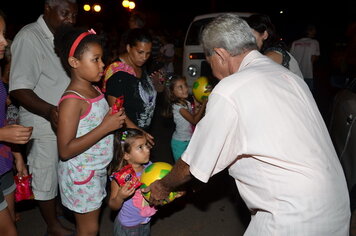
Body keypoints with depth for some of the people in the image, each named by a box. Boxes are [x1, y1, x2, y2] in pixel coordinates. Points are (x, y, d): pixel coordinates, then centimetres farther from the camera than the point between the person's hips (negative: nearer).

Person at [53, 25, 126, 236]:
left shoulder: (95, 91, 2)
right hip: (81, 175, -7)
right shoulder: (72, 100, -24)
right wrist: (105, 128, -29)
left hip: (98, 170, 8)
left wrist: (118, 120, 0)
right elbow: (65, 151, -27)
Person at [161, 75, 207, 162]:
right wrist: (204, 103, -23)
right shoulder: (177, 106, -23)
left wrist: (199, 105, -6)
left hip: (189, 140, 7)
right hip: (180, 142, -7)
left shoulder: (187, 103, 3)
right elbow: (194, 120, -24)